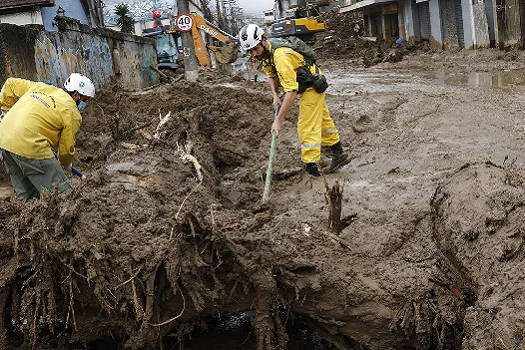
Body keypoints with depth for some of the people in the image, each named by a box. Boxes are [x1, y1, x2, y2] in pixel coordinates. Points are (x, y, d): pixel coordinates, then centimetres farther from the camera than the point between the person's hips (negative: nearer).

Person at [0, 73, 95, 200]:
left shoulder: (39, 87, 18)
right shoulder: (72, 113, 0)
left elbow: (11, 84, 26)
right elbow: (67, 147, 6)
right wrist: (66, 163, 26)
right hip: (29, 146, -8)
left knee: (26, 195, 19)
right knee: (60, 194, -2)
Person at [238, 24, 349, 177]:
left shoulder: (280, 57, -37)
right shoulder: (265, 52, -7)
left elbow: (291, 91, -40)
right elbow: (271, 74, 13)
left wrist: (278, 120, -39)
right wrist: (275, 95, -4)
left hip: (312, 86, -10)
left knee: (307, 127, -12)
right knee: (322, 119, 21)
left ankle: (312, 168, -8)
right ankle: (339, 154, 37)